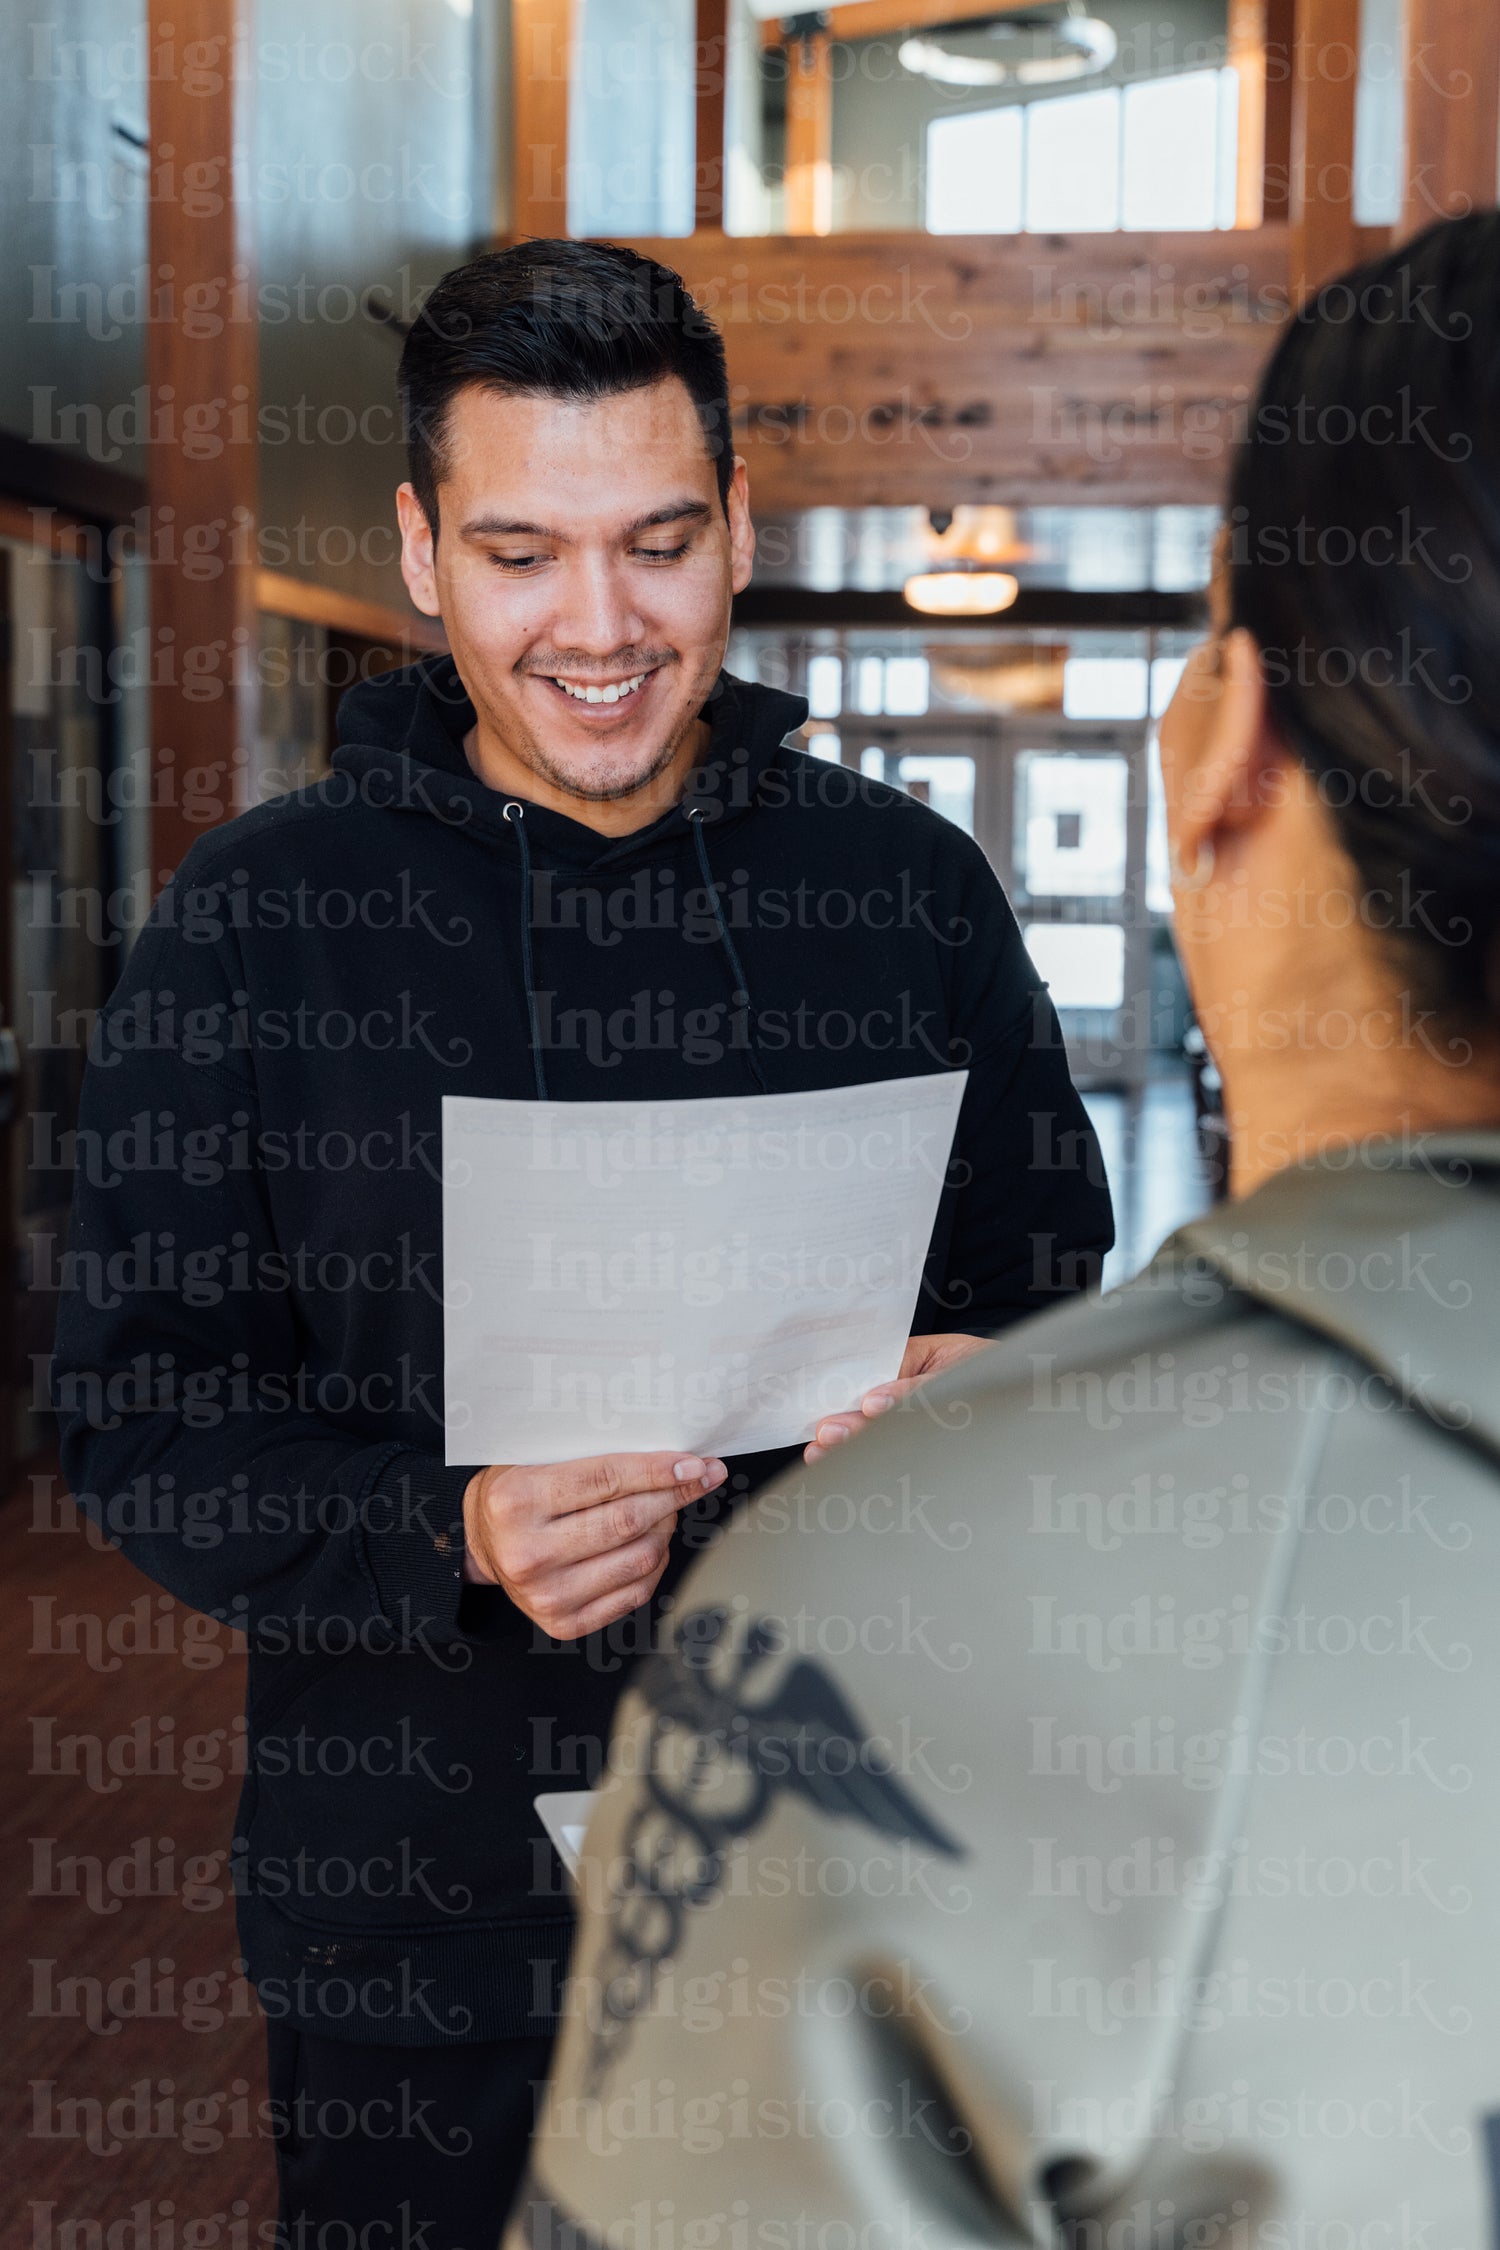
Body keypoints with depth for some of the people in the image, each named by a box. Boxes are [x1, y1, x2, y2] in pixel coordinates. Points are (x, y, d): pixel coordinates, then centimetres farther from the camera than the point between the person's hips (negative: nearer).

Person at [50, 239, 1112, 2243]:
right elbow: (138, 1412, -5)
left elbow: (1065, 1309, 7)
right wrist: (453, 1533, -23)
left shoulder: (912, 890, 0)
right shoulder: (255, 924, -4)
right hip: (411, 1902, -1)